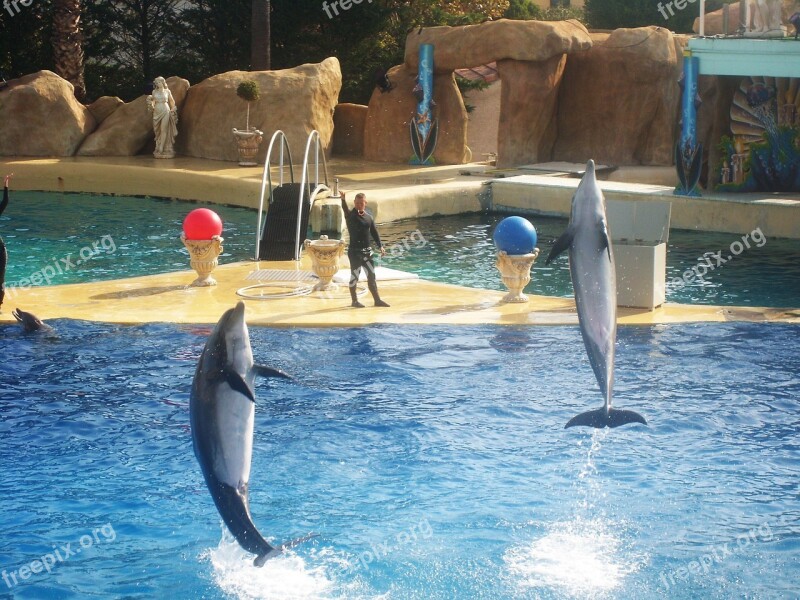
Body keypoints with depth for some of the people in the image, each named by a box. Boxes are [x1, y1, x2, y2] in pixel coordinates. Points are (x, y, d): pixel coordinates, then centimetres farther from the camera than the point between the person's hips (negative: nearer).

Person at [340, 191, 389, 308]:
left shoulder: (369, 217, 8)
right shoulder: (351, 215, -7)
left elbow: (374, 232, 11)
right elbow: (346, 210, -30)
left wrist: (380, 246, 0)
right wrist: (343, 200, -51)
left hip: (367, 250, 5)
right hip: (355, 250, -5)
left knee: (371, 275, 8)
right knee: (354, 276, 0)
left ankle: (377, 299, 14)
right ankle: (354, 301, 9)